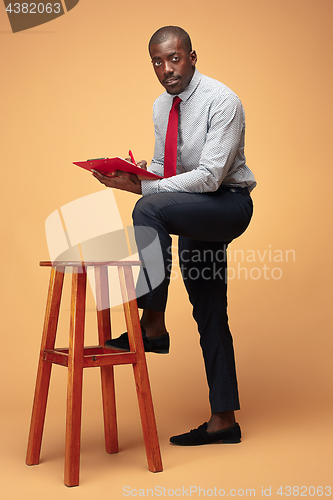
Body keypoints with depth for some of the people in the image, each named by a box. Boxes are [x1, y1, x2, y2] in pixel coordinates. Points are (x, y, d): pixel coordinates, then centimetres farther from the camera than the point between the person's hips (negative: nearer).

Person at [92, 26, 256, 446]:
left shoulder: (221, 101, -16)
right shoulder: (161, 106, 8)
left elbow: (210, 176, -25)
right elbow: (161, 168, 15)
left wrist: (142, 188, -28)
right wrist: (138, 174, -7)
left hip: (229, 204, -8)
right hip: (195, 216, 8)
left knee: (149, 209, -32)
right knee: (209, 315, 8)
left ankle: (152, 324, -23)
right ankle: (224, 420, 17)